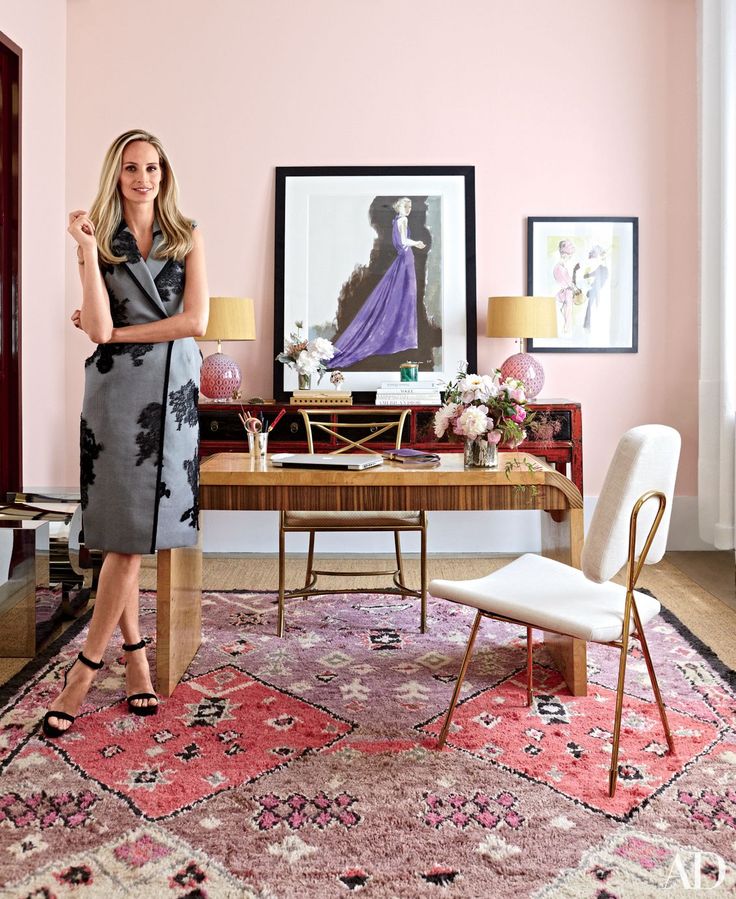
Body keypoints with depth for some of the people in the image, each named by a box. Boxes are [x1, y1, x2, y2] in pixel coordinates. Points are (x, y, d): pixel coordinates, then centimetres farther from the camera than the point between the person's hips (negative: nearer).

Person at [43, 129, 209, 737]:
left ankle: (88, 666, 10)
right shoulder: (100, 241, 8)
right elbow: (100, 330, -7)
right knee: (123, 530, -1)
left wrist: (118, 332, -3)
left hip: (173, 390, 0)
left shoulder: (188, 236, 9)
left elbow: (196, 322, -4)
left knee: (134, 531, -1)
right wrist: (88, 250, -10)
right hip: (116, 390, 0)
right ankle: (135, 654, 13)